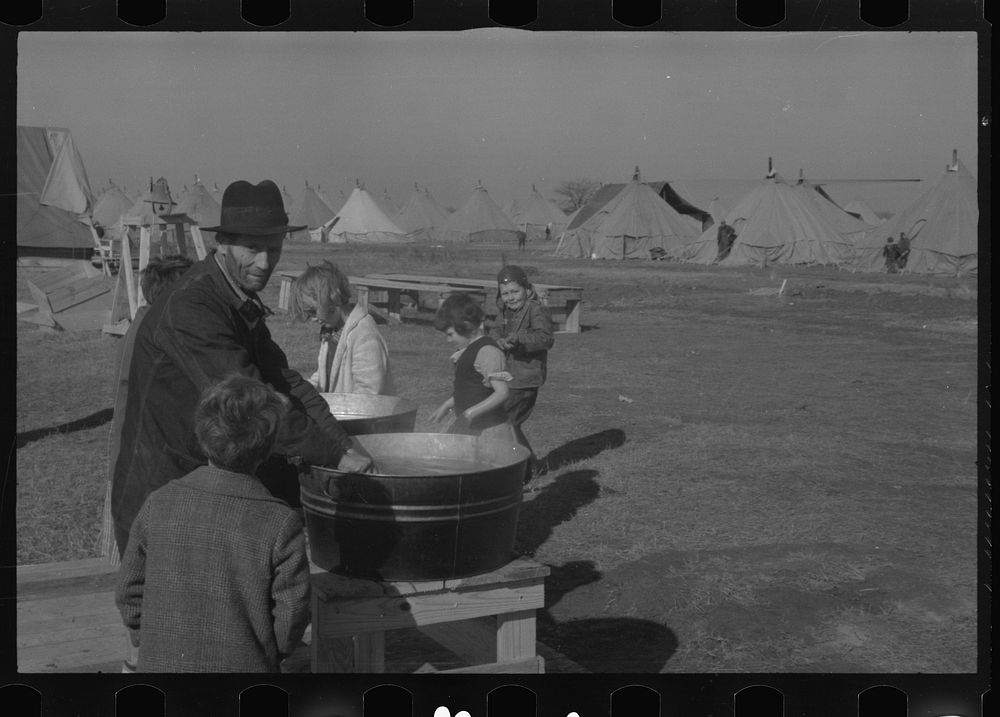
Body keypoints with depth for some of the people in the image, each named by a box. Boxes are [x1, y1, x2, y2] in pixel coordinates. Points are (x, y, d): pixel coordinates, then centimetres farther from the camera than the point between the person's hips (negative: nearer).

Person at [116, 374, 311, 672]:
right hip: (245, 665, -3)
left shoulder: (159, 504, -7)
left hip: (161, 664, 3)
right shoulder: (280, 524, -15)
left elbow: (128, 592, 1)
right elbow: (291, 616, -9)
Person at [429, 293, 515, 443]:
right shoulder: (470, 349, 11)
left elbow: (501, 393, -23)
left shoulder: (487, 351, -18)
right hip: (468, 427, 9)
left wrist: (471, 413, -29)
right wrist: (448, 405, 18)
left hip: (488, 430, -9)